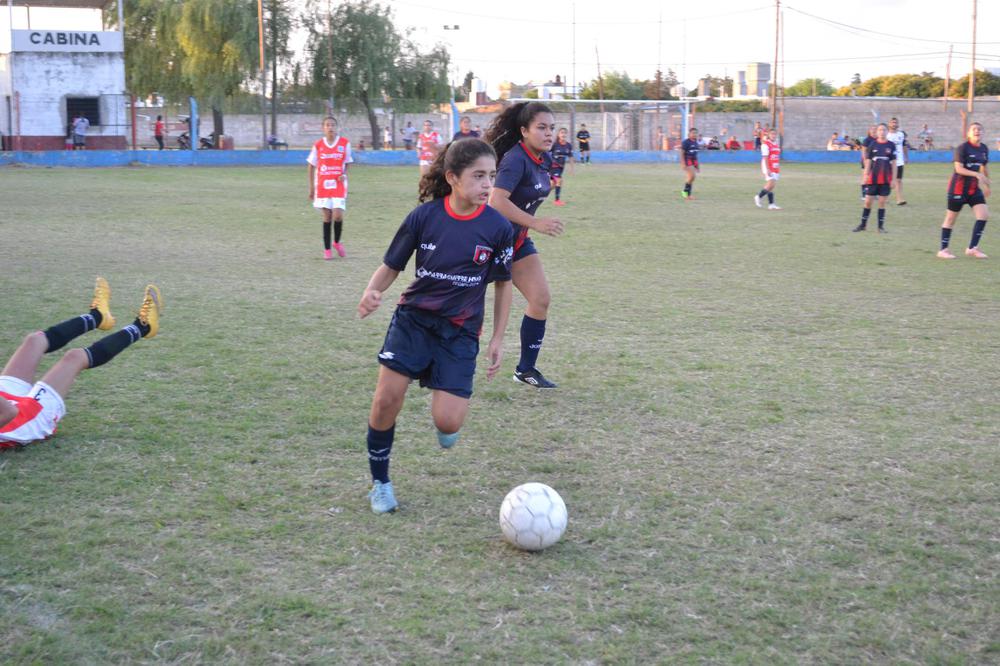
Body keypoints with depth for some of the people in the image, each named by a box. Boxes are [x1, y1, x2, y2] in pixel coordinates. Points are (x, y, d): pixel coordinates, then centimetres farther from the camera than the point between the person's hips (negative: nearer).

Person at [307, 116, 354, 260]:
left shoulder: (345, 143, 0)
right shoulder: (318, 145, 2)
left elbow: (347, 163, 11)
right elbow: (312, 166, 9)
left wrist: (344, 174, -10)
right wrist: (311, 188, 7)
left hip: (338, 184, -1)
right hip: (323, 185, 1)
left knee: (338, 215, -11)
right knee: (327, 217, 3)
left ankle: (337, 242, 16)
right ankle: (327, 249, 13)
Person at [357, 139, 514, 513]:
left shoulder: (498, 227, -8)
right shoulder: (424, 216, -9)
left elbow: (503, 284, 5)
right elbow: (391, 266, 0)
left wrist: (498, 339, 3)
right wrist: (372, 292, -21)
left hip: (460, 331, 0)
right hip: (414, 318, 0)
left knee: (448, 424, -11)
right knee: (387, 400, -12)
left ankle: (444, 415, 29)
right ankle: (380, 482, 11)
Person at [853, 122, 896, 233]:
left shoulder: (891, 145, 0)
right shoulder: (872, 145, 3)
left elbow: (893, 163, 2)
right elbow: (868, 162, 6)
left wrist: (893, 179, -2)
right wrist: (865, 176, 1)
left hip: (886, 179, -1)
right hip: (873, 178, 1)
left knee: (882, 202, 3)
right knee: (868, 201, 3)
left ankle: (881, 226, 10)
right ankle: (863, 224, 14)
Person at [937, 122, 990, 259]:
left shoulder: (984, 149, 7)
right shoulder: (962, 148, -13)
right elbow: (959, 168, -21)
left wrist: (987, 185, 25)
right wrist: (977, 174, -31)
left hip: (974, 188, 7)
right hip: (958, 187, -6)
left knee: (984, 215, -6)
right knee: (951, 218, 2)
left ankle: (972, 248, 1)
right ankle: (943, 250, 10)